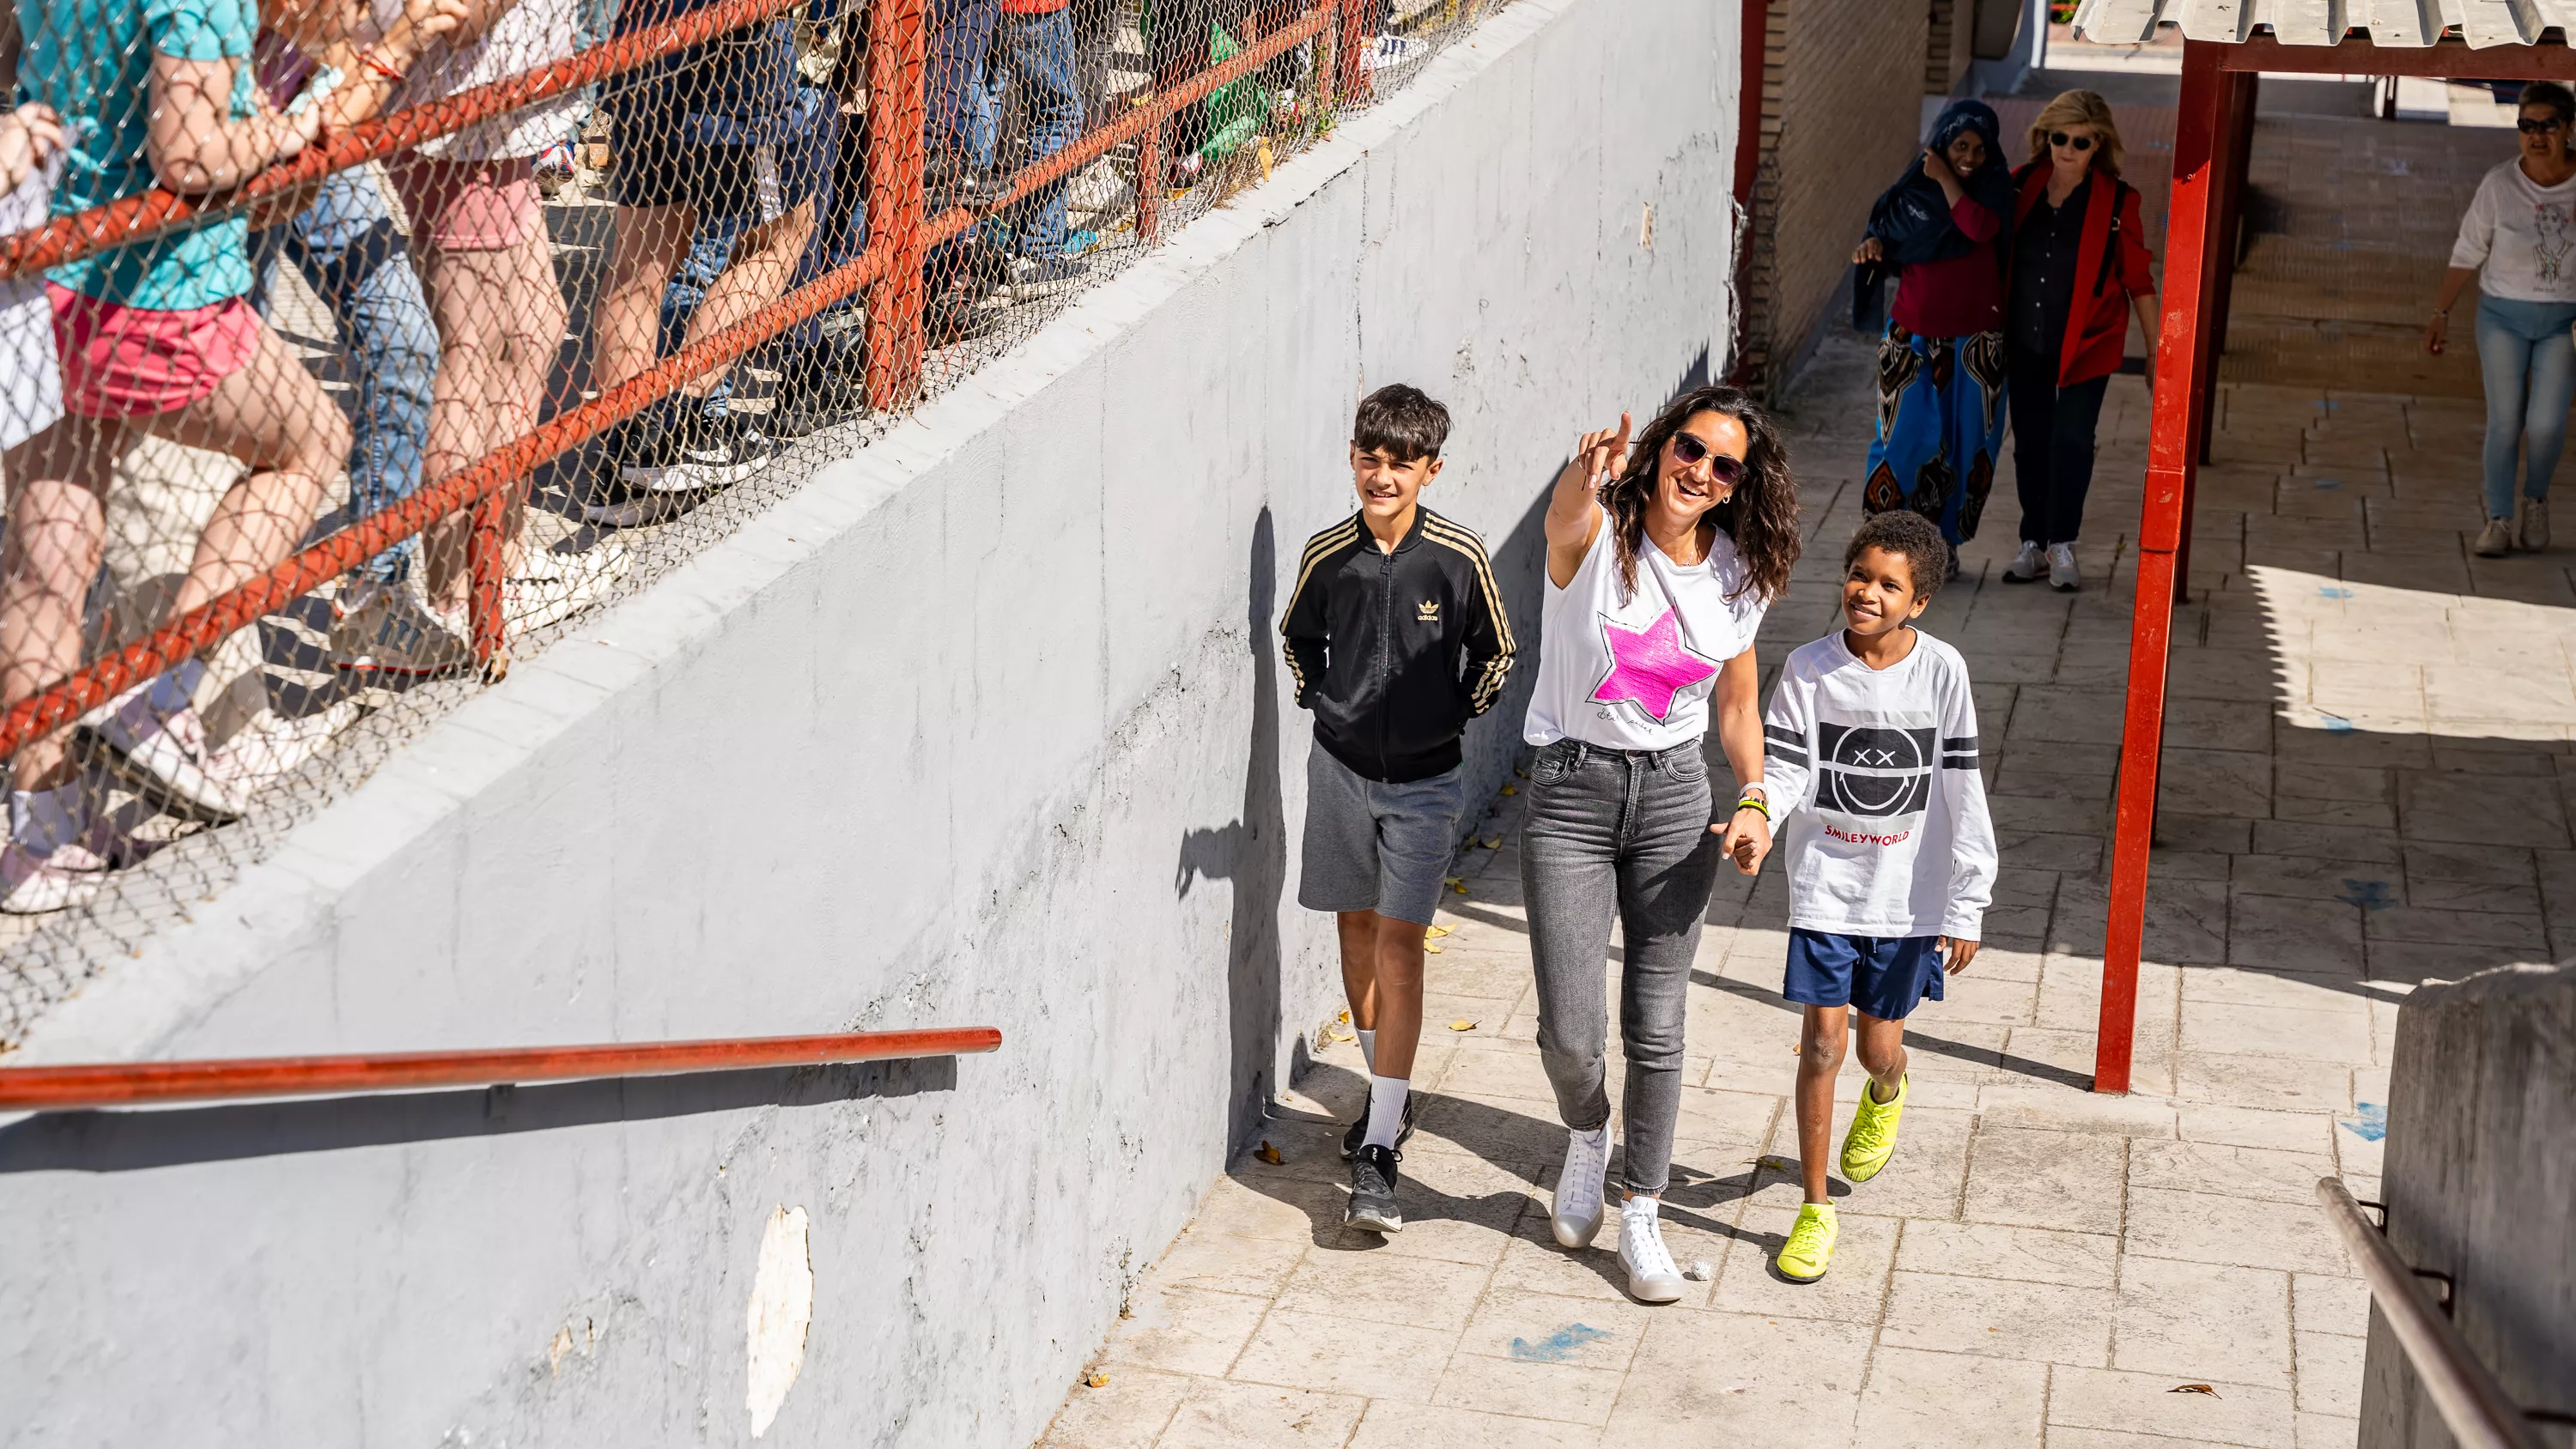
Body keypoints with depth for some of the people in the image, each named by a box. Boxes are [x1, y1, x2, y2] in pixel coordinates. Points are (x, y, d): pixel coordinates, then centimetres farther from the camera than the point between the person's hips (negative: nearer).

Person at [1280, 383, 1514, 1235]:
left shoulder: (1458, 559, -11)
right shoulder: (1327, 556, -4)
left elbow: (1496, 651, 5)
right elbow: (1299, 637, 17)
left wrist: (1456, 716, 1)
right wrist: (1321, 702, 8)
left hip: (1425, 778, -3)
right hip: (1342, 766, 3)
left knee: (1399, 941, -9)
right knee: (1357, 925, 13)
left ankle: (1378, 1152, -13)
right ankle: (1389, 1093, 34)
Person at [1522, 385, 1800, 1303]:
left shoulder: (1738, 577, 1)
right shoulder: (1596, 536, -13)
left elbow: (1738, 705, 12)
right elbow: (1564, 518, -40)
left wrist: (1752, 800, -4)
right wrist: (1588, 476, -64)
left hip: (1675, 792, 3)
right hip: (1571, 790, -3)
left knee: (1656, 1028, 5)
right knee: (1569, 1031, -4)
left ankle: (1641, 1218, 24)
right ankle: (1587, 1138, 32)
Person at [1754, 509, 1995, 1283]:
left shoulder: (1942, 672, -8)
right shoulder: (1809, 669, -6)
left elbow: (1963, 793, -4)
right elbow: (1785, 771, -8)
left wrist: (1966, 905, -3)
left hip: (1908, 895, 0)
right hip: (1826, 885, 0)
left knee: (1879, 1044, 10)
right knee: (1823, 1039, -3)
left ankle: (1886, 1095, 49)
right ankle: (1814, 1208, 10)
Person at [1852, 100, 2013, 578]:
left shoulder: (1995, 187, -3)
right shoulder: (1914, 188, 2)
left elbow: (1981, 228, -22)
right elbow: (1888, 233, 13)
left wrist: (1946, 179, -17)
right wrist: (1873, 245, -9)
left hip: (1974, 339, -1)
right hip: (1913, 332, 1)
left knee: (1964, 439, 4)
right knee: (1905, 433, -3)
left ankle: (1943, 538, 16)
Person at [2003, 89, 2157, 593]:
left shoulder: (2116, 201, -9)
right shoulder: (2021, 185, -2)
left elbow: (2138, 279, -3)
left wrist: (2155, 348, 0)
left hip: (2087, 343, -3)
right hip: (2025, 341, 3)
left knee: (2071, 439, -9)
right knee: (2031, 440, 9)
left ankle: (2062, 545, 3)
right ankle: (2034, 544, 20)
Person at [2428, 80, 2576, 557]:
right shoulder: (2500, 184, -9)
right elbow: (2467, 253, -2)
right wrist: (2442, 313, -5)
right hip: (2503, 316, 0)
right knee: (2504, 423, -3)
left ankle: (2536, 498, 18)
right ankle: (2499, 519, 8)